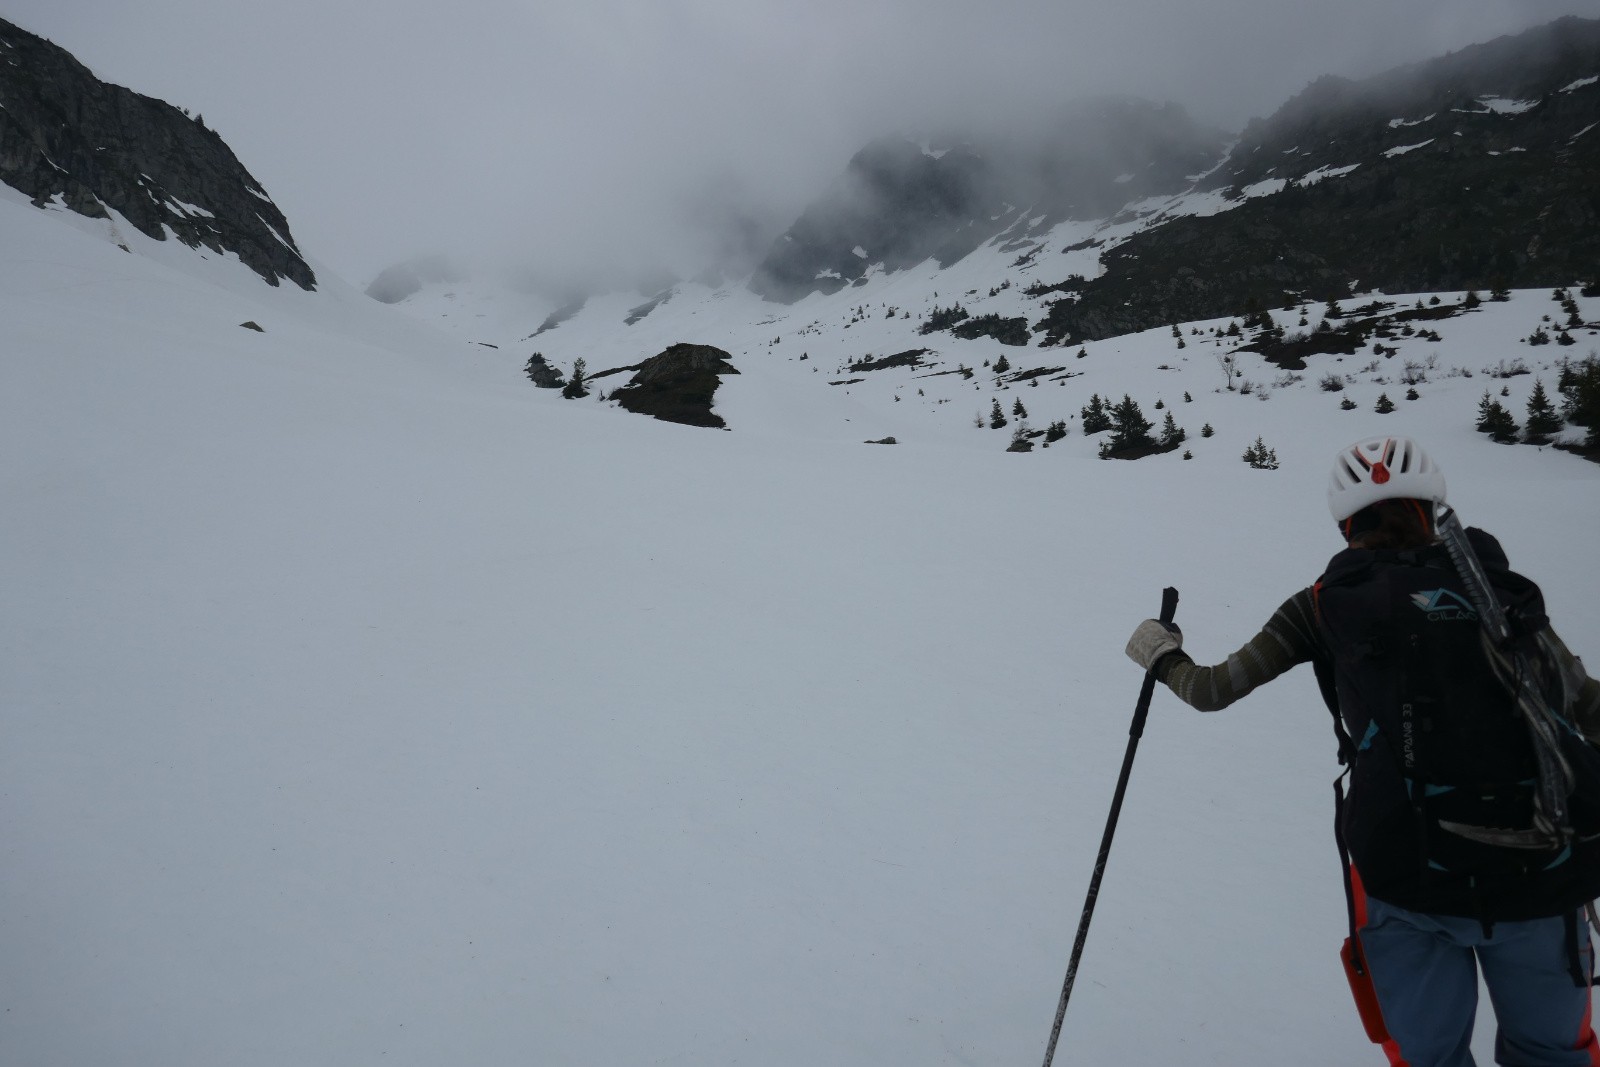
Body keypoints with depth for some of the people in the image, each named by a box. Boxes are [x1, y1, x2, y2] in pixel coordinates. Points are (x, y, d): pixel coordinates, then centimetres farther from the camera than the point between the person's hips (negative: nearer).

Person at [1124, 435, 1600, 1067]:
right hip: (1543, 874, 2)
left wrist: (1160, 654, 25)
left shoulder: (1326, 605, 3)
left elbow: (1211, 690, 6)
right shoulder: (1502, 587, 7)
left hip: (1408, 876, -2)